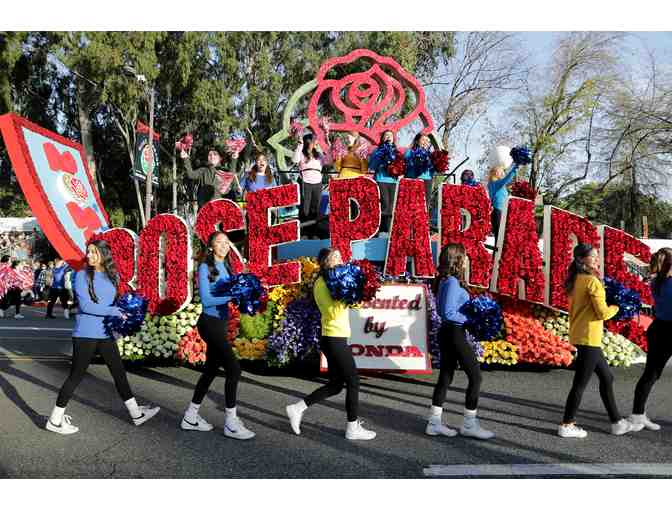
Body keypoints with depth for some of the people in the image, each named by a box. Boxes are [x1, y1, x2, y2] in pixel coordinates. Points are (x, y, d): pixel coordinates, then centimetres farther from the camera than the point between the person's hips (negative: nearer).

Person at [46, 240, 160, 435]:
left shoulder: (113, 275, 7)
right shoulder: (82, 275, -9)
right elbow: (85, 305, -18)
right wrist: (114, 311, -22)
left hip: (105, 333, 6)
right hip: (85, 334, -6)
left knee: (119, 372, 12)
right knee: (76, 376, 2)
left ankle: (136, 414, 23)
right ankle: (55, 420, 17)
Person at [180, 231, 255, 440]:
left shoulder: (226, 268, 12)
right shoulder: (205, 267, -9)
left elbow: (228, 294, 10)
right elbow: (206, 300, -17)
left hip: (221, 323, 8)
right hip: (210, 323, -8)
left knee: (211, 370, 15)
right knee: (233, 368, -12)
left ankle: (190, 417, 28)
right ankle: (231, 423, -2)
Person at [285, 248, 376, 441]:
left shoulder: (331, 281, 16)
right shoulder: (322, 283, -13)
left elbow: (341, 305, 10)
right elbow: (334, 312, -21)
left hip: (334, 338, 10)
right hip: (335, 339, -10)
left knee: (335, 385, 12)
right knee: (353, 381, -1)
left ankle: (297, 408, 14)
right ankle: (353, 428, 9)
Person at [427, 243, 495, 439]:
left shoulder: (445, 281, 11)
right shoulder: (452, 282, -17)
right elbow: (448, 313, -22)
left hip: (447, 333, 10)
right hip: (455, 333, -10)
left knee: (445, 377, 13)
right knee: (475, 377, 0)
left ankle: (434, 423, 19)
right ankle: (469, 425, 9)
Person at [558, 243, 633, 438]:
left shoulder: (576, 280, 10)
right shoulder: (592, 281, -16)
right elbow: (603, 313, -17)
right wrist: (615, 308, 3)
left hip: (579, 336, 9)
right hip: (589, 339, -9)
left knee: (606, 377, 18)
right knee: (580, 383, 0)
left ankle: (617, 422, 27)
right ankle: (567, 425, 8)